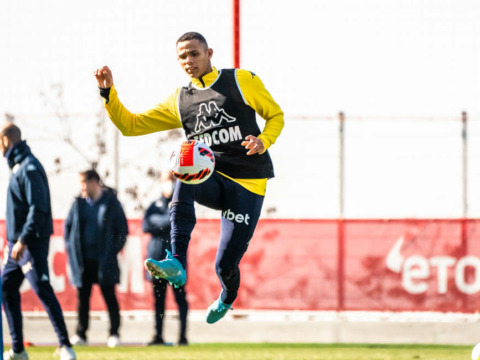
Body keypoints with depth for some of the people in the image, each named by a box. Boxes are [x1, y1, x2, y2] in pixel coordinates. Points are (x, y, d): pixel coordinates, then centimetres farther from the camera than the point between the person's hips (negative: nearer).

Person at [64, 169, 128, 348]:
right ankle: (80, 334, 10)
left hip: (103, 260, -3)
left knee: (109, 296, 0)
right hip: (83, 260, 3)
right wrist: (71, 249, 5)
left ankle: (114, 334, 7)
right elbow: (68, 226, 16)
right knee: (82, 296, 4)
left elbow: (122, 229, 0)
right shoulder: (79, 203, 7)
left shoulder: (111, 203, -2)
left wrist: (112, 251, -6)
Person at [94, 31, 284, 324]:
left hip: (248, 184, -3)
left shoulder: (242, 81, 4)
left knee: (226, 265, -7)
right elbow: (131, 125, 15)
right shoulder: (180, 101, 14)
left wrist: (263, 142, -11)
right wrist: (109, 93, 1)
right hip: (212, 180, 3)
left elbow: (276, 115, 10)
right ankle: (177, 263, -40)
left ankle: (227, 298, 35)